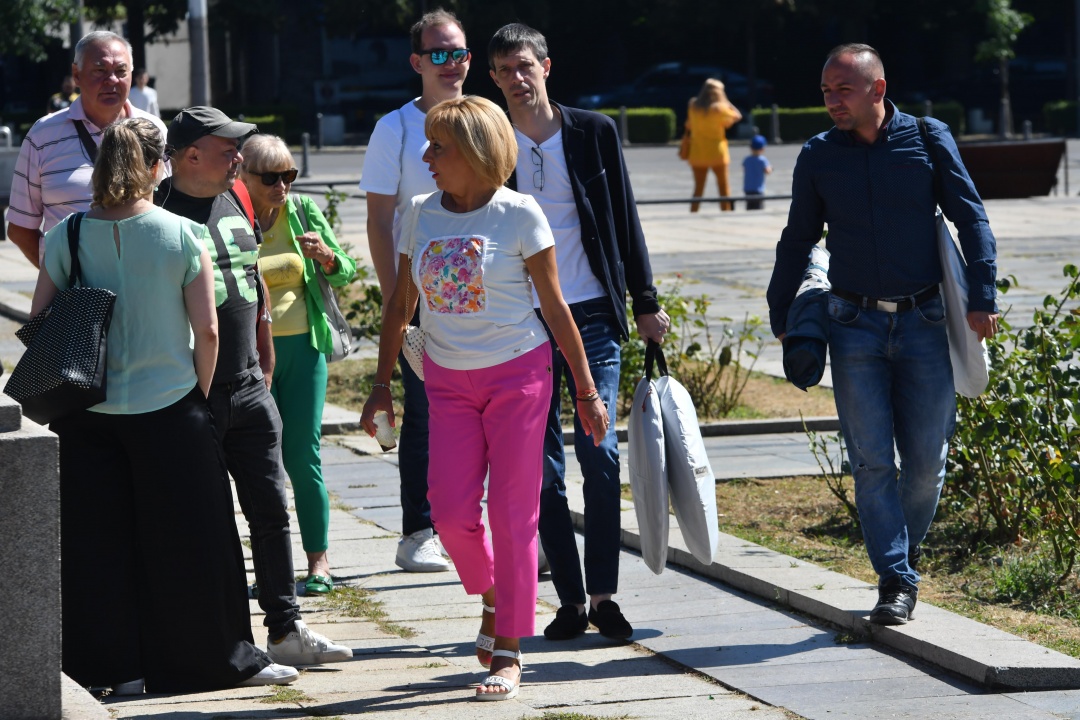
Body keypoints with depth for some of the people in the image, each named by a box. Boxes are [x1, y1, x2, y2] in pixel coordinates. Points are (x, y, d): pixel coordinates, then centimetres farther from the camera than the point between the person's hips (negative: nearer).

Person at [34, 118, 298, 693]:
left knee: (99, 542, 9)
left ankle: (118, 666, 12)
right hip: (168, 407, -2)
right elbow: (207, 330, -7)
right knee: (190, 543, 8)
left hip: (87, 414, 2)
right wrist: (200, 389, 8)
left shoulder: (67, 237, -4)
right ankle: (222, 658, 16)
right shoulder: (182, 236, -8)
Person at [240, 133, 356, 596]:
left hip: (302, 347, 1)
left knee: (303, 458, -2)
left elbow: (345, 274, 8)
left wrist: (326, 256, -13)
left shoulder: (303, 212, 3)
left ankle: (319, 561, 5)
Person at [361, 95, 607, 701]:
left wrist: (587, 391, -3)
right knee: (451, 512, -5)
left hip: (518, 373, -4)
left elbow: (555, 308, -4)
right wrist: (382, 384, 11)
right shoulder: (422, 214, 4)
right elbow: (400, 305, 12)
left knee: (512, 514, -4)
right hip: (449, 380, 4)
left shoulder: (518, 215, -8)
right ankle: (494, 597, 25)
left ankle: (508, 653, 3)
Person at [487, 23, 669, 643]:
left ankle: (603, 593, -3)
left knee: (600, 454, -10)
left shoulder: (594, 132, 4)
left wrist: (646, 302, 7)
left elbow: (624, 221, 9)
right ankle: (570, 599, 6)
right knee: (543, 469, 1)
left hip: (592, 315, 0)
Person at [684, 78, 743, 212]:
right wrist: (725, 100, 3)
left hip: (697, 152, 3)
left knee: (698, 188, 8)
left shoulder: (693, 105, -1)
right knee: (724, 186, 9)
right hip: (716, 152, -3)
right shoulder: (719, 108, -13)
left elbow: (689, 126, 5)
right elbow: (737, 116, 0)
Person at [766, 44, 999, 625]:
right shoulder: (818, 157, 5)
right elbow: (797, 242, 15)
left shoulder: (928, 140, 2)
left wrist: (982, 299, -5)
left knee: (926, 461, 1)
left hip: (924, 322, -1)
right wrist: (780, 317, 12)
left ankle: (903, 555, 24)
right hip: (856, 326, 1)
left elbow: (971, 220, 4)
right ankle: (895, 582, -3)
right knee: (872, 461, -6)